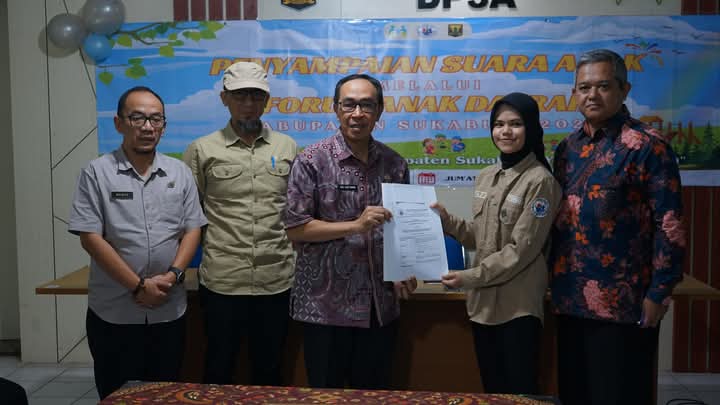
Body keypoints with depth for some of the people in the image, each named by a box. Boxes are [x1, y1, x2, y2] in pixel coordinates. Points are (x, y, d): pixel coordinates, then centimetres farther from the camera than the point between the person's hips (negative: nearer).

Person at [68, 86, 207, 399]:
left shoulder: (180, 173, 5)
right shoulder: (97, 173, -5)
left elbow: (192, 230, 5)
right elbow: (91, 238, -10)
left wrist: (172, 275, -11)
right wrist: (138, 286, -14)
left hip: (170, 311, 3)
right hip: (114, 313, -2)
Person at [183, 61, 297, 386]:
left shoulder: (288, 147, 8)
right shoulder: (202, 150, 2)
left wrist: (302, 258, 7)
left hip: (277, 281, 2)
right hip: (222, 281, -1)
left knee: (269, 371, 15)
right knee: (218, 371, 12)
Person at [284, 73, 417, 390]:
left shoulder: (395, 164, 5)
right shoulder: (312, 161, -8)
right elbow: (295, 228, -12)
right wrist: (356, 225, -21)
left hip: (381, 306, 4)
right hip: (326, 305, -4)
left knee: (374, 393, 17)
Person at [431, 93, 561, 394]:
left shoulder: (540, 181, -12)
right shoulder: (485, 177, 9)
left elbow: (521, 249, -16)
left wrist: (469, 278, -16)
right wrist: (447, 222, -3)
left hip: (519, 305, -6)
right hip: (483, 301, 7)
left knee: (519, 391, 4)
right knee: (491, 390, 16)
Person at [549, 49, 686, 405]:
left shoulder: (648, 146, -9)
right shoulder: (567, 148, 10)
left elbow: (669, 225, -12)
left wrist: (659, 292, -14)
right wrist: (555, 280, 13)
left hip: (623, 304, -6)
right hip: (570, 300, 6)